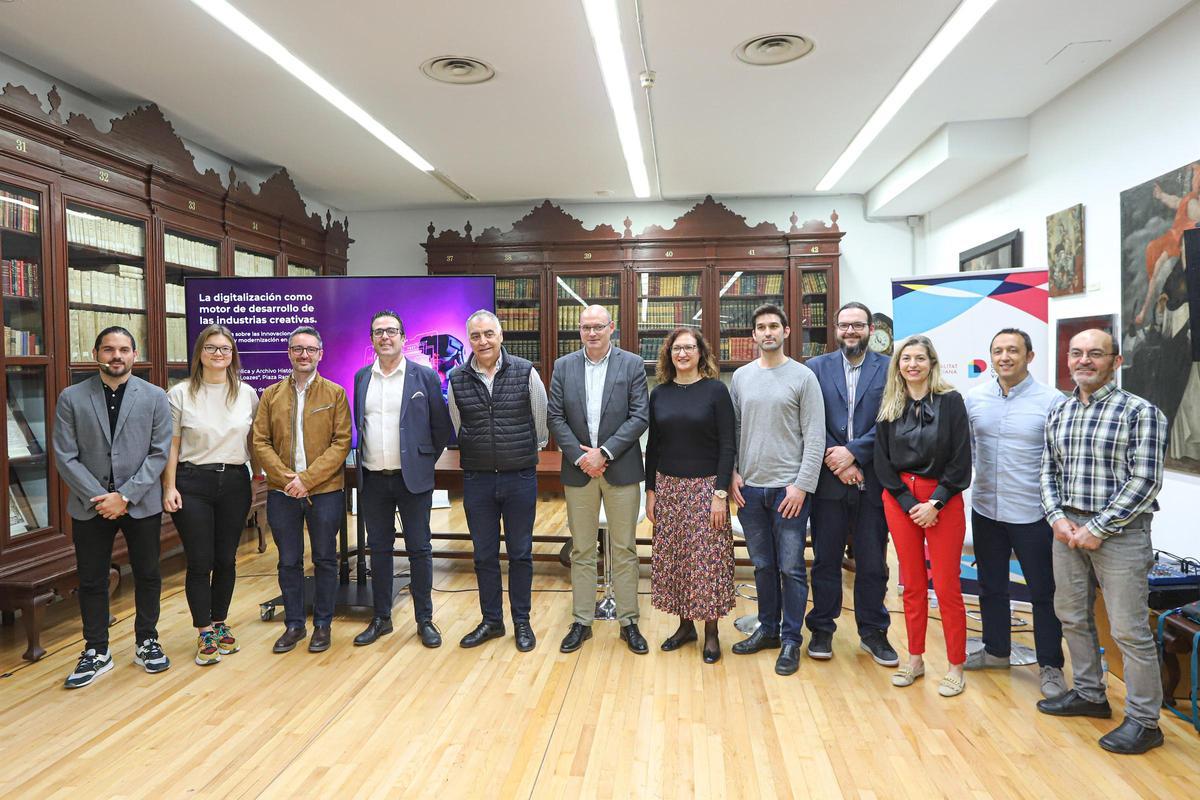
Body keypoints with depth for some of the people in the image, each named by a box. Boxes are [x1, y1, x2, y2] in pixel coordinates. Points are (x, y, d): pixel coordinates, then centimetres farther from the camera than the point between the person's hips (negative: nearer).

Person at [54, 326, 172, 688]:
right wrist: (100, 496, -12)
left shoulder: (155, 397, -1)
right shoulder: (71, 398, 1)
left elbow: (159, 452, -5)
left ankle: (146, 642, 26)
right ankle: (96, 652, 24)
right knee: (91, 581, 9)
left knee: (147, 576, 9)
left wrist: (125, 495, -13)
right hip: (90, 505, 1)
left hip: (141, 504, 0)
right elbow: (66, 457, -3)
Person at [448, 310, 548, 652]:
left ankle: (522, 622, 25)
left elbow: (541, 419, 5)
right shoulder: (457, 379, -2)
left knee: (520, 553, 10)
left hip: (520, 477, -2)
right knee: (484, 555, 12)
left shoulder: (525, 373, -8)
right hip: (477, 480, 2)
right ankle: (491, 621, 28)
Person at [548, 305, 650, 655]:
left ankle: (628, 622, 19)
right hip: (578, 468, 2)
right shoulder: (563, 366, 4)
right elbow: (555, 417, 1)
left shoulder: (632, 364, -2)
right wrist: (580, 456, -10)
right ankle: (581, 622, 22)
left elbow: (640, 416, -7)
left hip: (621, 468, -2)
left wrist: (604, 453, -14)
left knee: (624, 550, 7)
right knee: (581, 550, 10)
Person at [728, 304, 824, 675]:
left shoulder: (803, 376, -3)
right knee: (763, 565, 14)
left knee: (791, 568, 2)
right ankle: (768, 628, 29)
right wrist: (733, 472, 1)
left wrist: (802, 484, -13)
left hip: (789, 488, -4)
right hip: (749, 488, 4)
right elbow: (732, 429, 11)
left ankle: (791, 640, 15)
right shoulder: (741, 377, 8)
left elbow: (815, 436, -7)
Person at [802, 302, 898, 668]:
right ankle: (822, 629, 25)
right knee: (825, 560, 11)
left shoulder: (889, 369, 2)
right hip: (829, 481, 1)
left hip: (873, 482, 0)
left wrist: (853, 453, -15)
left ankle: (873, 632, 26)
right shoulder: (817, 367, 4)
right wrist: (838, 463, -11)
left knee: (872, 563, 10)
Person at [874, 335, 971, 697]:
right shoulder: (889, 407, 5)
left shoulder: (950, 401, -4)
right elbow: (882, 461, 4)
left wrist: (935, 503, -12)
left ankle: (956, 667, 14)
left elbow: (961, 460, -7)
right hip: (899, 499, 3)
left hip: (943, 499, -3)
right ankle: (915, 659, 22)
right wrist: (909, 503, -5)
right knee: (912, 584, 10)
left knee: (946, 586, 0)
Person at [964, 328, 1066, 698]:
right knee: (990, 586, 18)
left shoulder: (1051, 401, -10)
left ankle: (1050, 666, 25)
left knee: (1043, 592, 8)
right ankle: (996, 650, 36)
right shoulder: (974, 398, 1)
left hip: (1032, 514, -4)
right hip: (986, 510, 4)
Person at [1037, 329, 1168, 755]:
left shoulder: (1140, 412, -9)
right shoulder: (1058, 413, 9)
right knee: (1072, 617, 16)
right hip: (1067, 527, 6)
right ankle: (1089, 694, 33)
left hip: (1119, 531, -6)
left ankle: (1144, 721, 16)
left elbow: (1145, 481, -13)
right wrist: (1057, 518, -2)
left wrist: (1097, 529, -15)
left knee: (1129, 629, 1)